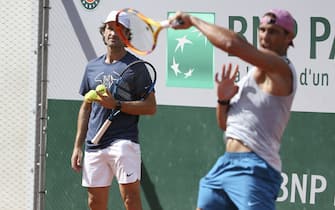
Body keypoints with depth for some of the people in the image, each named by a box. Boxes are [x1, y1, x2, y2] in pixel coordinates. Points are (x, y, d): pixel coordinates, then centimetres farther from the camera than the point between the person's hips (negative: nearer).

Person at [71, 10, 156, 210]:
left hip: (124, 142, -5)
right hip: (94, 146, 6)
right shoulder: (92, 66, 15)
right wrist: (78, 146, 15)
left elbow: (151, 107, -6)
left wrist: (116, 104, -17)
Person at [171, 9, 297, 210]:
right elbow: (226, 124, 23)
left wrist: (193, 20, -12)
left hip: (253, 169, -10)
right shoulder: (251, 76, 20)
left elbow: (233, 43, -25)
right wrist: (223, 99, 1)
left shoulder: (280, 68, -10)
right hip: (226, 164, 10)